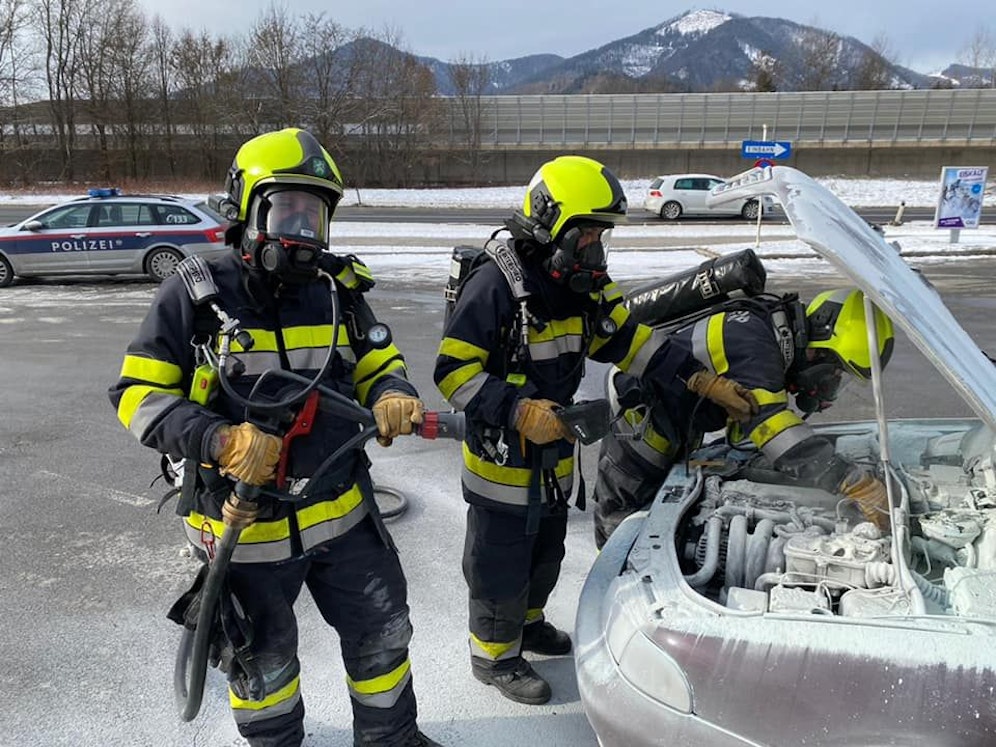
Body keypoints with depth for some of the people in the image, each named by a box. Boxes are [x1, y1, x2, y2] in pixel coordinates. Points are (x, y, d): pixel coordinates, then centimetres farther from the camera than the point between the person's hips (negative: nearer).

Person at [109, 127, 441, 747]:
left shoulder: (339, 291, -1)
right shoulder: (194, 296, -11)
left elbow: (378, 363, 9)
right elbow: (138, 393, -9)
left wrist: (392, 395, -15)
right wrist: (219, 439, -25)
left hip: (342, 511, 3)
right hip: (246, 527, -3)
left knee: (382, 632, 19)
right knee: (262, 659, 20)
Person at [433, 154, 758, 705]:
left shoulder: (584, 285, 2)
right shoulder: (494, 285, -23)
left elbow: (631, 340, 2)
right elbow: (452, 371, -22)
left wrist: (703, 382, -5)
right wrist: (518, 411, -31)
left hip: (555, 455, 8)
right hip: (501, 456, -8)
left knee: (546, 552, 24)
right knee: (500, 562, 9)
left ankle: (528, 622, 49)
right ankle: (493, 655, 31)